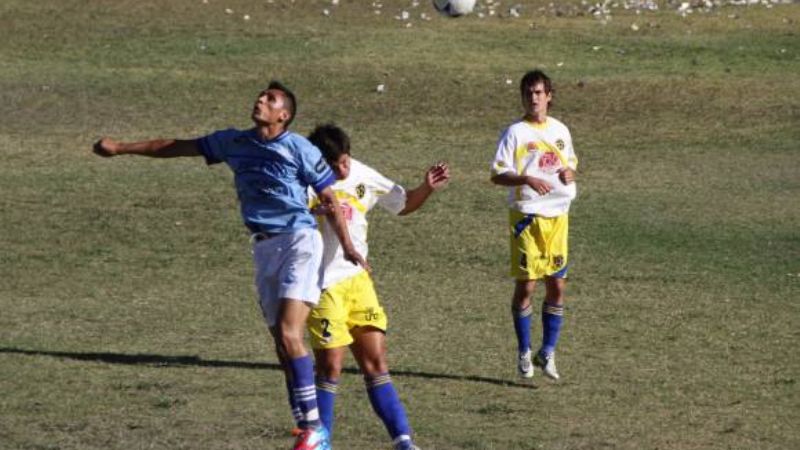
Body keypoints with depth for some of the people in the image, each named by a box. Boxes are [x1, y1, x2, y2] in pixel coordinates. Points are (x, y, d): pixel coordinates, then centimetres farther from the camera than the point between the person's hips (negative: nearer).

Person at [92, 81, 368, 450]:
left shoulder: (299, 149, -3)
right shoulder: (234, 143, 11)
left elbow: (329, 200, 2)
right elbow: (178, 147, 18)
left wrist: (348, 247, -5)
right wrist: (120, 148, 18)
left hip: (298, 242, -6)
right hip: (264, 250, 6)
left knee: (288, 334, -19)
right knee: (281, 341, 4)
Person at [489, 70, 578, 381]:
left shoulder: (560, 131, 11)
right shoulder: (515, 133, -5)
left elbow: (570, 163, 24)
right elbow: (497, 175, -9)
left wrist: (569, 172, 0)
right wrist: (527, 180, -25)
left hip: (558, 213, 5)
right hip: (527, 215, -4)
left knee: (557, 285, 4)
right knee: (526, 285, -2)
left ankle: (548, 352, 14)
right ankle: (524, 353, 10)